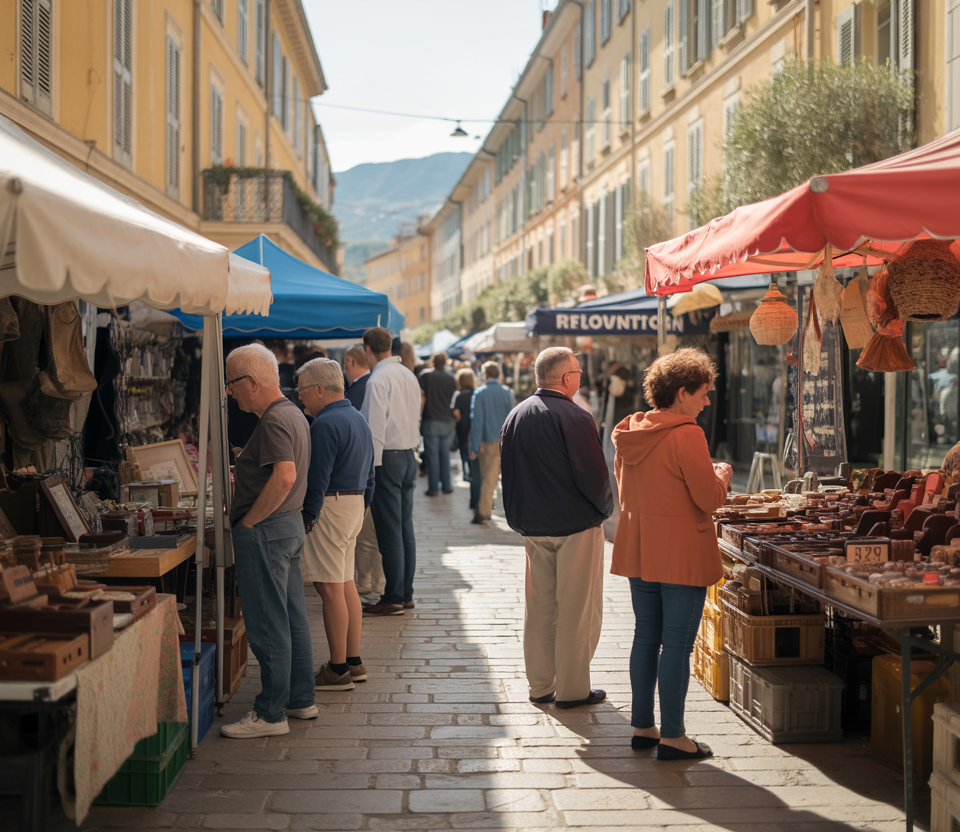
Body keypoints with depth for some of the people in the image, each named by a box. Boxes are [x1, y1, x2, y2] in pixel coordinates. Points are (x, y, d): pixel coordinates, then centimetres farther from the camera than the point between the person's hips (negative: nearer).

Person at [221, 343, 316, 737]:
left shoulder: (274, 421, -17)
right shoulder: (292, 414, 15)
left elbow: (284, 476, -29)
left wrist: (247, 522, -21)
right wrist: (224, 468, 21)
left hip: (265, 531, -11)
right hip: (290, 525, 11)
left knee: (268, 626, -4)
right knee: (293, 618, 15)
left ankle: (270, 714, 1)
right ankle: (300, 699, 24)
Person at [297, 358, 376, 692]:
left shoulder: (325, 424, -15)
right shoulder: (358, 419, 15)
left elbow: (318, 479, -19)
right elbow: (369, 474, 20)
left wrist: (307, 518, -15)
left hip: (331, 506, -10)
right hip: (355, 503, 10)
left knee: (331, 589, -5)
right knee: (346, 584, 14)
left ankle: (338, 670, -1)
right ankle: (354, 662, 18)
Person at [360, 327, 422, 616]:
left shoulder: (378, 379, -14)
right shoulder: (409, 375, 13)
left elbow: (375, 428, -17)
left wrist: (371, 467, -14)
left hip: (387, 459, -9)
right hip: (409, 456, 9)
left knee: (389, 532, -5)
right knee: (405, 527, 12)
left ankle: (393, 599, -1)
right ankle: (406, 593, 18)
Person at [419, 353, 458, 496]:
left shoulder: (426, 377, -3)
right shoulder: (451, 379, 5)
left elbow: (421, 398, -6)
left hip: (431, 421, -2)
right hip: (447, 421, 3)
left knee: (432, 454, 1)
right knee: (445, 454, 11)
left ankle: (433, 487, 1)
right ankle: (446, 486, 13)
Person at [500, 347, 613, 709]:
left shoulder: (515, 416, 6)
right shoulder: (574, 418, -17)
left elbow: (508, 474, 11)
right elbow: (595, 476, -16)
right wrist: (604, 508, 3)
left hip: (533, 527, 7)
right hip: (577, 527, -7)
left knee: (539, 607, 13)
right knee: (577, 610, 2)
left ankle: (539, 685, 19)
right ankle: (572, 689, 7)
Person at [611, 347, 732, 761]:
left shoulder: (629, 431, 7)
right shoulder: (687, 435, -17)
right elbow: (709, 498, -17)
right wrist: (721, 474, 5)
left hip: (639, 551, 8)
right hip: (682, 553, -7)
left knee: (646, 637, 15)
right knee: (677, 644, -1)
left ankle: (642, 727, 23)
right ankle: (672, 736, 5)